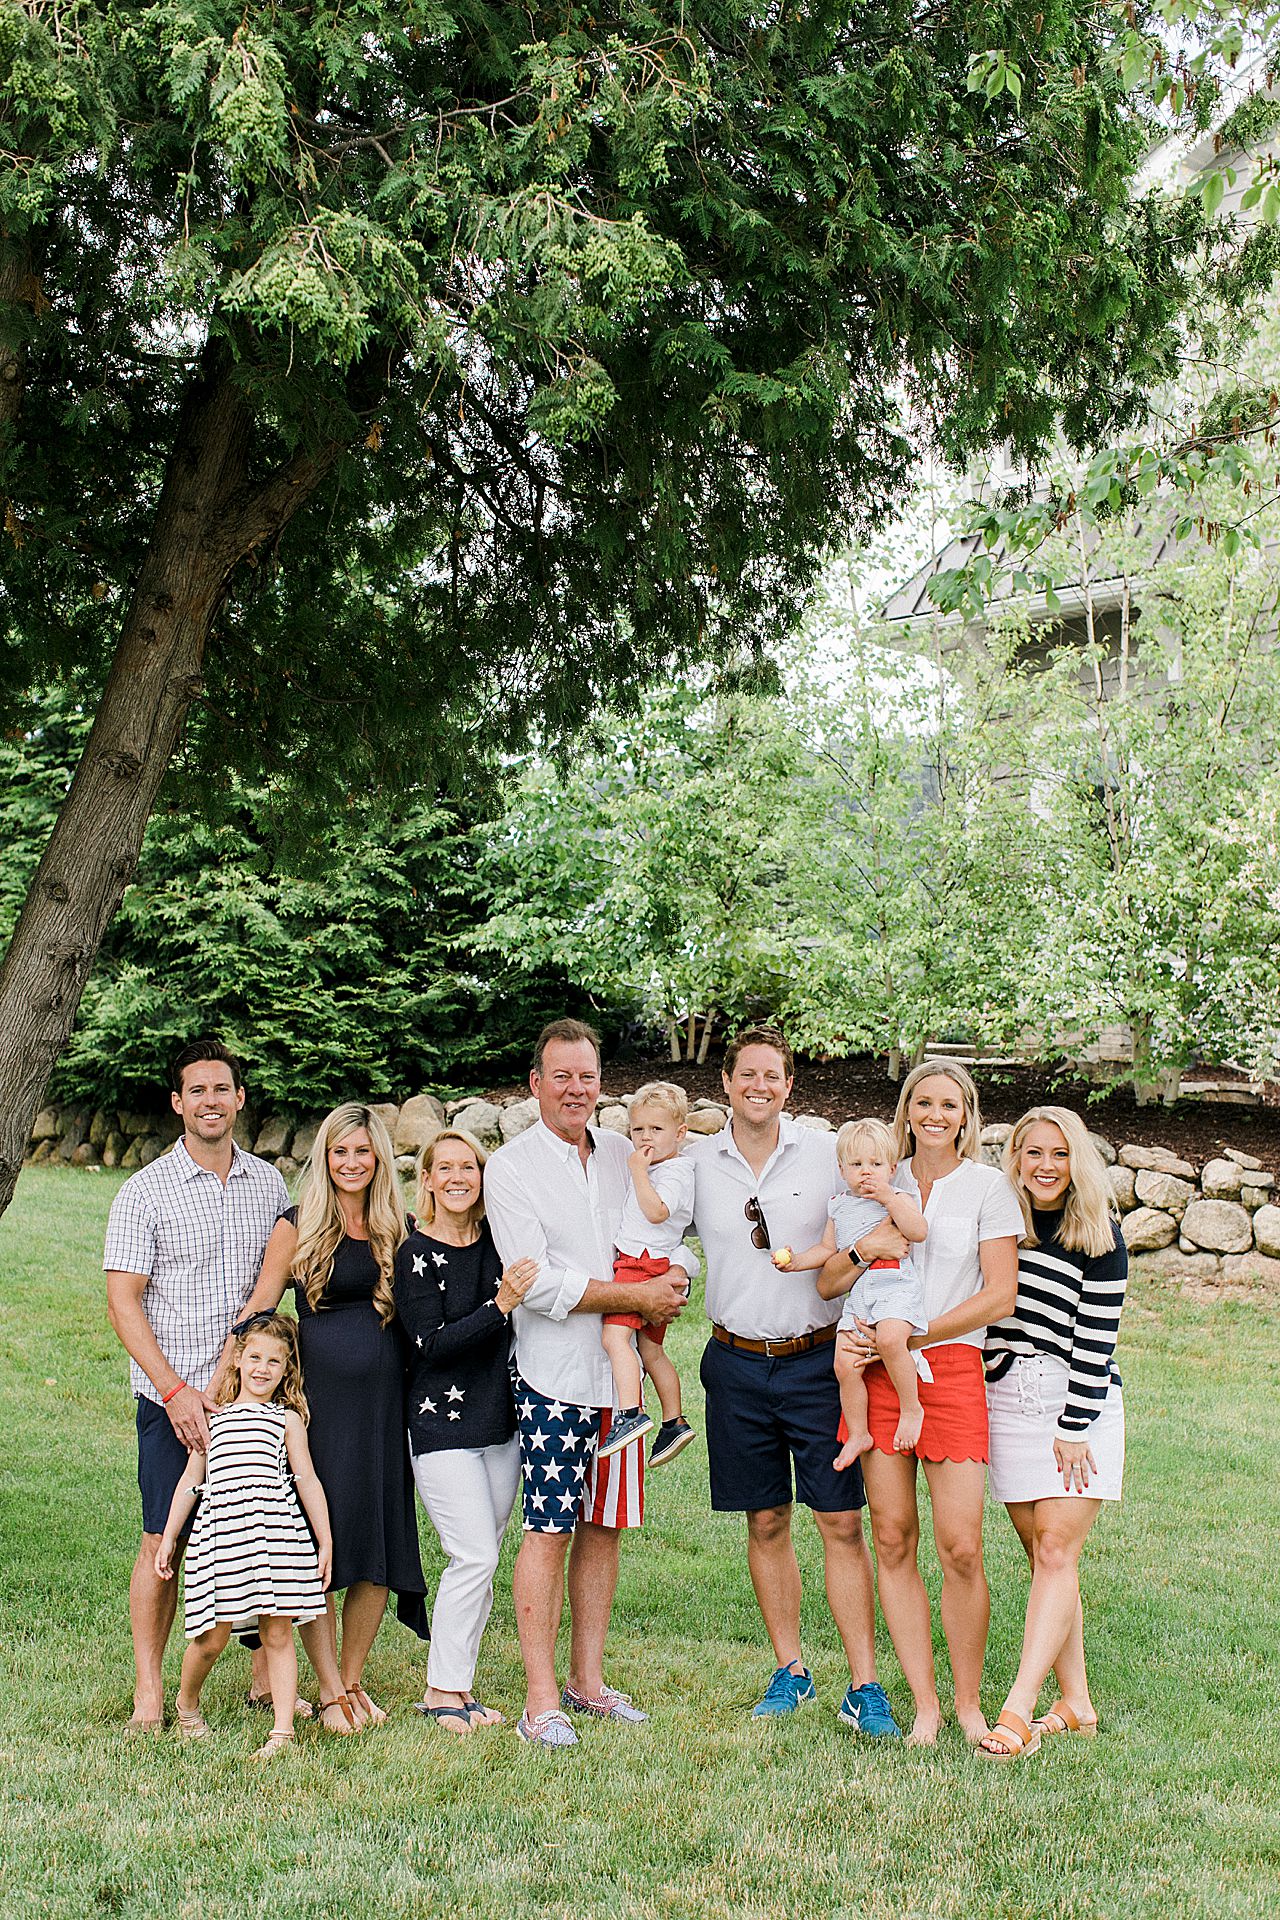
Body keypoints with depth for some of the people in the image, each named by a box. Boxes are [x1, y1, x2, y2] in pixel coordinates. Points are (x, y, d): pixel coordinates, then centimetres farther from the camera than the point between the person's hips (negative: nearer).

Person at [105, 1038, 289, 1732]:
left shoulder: (269, 1184, 8)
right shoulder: (144, 1193, -4)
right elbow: (123, 1302, -7)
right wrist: (176, 1389, -15)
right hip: (174, 1396, -3)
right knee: (166, 1543, 0)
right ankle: (149, 1690, 13)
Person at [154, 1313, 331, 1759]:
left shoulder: (287, 1418, 11)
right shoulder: (213, 1417, 16)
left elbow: (307, 1481, 9)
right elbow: (191, 1480, 20)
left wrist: (325, 1541, 6)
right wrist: (168, 1537, 18)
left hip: (277, 1533, -1)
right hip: (220, 1533, 1)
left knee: (277, 1633, 0)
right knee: (213, 1635, 1)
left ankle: (283, 1731, 7)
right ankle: (186, 1700, 30)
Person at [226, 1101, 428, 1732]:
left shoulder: (399, 1230, 10)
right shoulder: (298, 1227, 1)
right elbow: (257, 1313, 1)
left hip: (384, 1398, 3)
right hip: (318, 1396, -3)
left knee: (380, 1545, 6)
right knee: (320, 1545, -1)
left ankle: (353, 1679, 21)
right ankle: (329, 1689, 11)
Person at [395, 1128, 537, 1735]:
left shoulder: (498, 1244, 5)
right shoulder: (415, 1253, -9)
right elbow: (431, 1344, -17)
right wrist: (499, 1306, -25)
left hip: (501, 1422, 6)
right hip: (441, 1425, -5)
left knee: (480, 1561, 9)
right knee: (474, 1556, -10)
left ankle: (456, 1685, 19)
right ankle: (441, 1692, 4)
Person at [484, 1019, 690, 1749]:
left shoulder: (625, 1155, 10)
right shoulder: (511, 1167, -6)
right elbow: (536, 1282, -14)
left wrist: (675, 1279, -10)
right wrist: (637, 1296, -14)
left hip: (621, 1370, 5)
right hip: (555, 1374, -5)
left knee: (603, 1525, 10)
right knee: (550, 1530, -4)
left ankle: (589, 1681, 22)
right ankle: (542, 1702, 4)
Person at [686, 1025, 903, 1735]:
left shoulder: (826, 1153, -2)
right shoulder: (695, 1163, 2)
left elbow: (884, 1228, 5)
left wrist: (872, 1242, -15)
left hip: (817, 1359, -2)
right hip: (738, 1363, 2)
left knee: (841, 1522, -1)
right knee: (765, 1523, 10)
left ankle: (864, 1686, 6)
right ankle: (790, 1669, 24)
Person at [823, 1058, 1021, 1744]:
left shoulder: (987, 1186, 3)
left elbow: (998, 1295, -3)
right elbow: (828, 1281, 8)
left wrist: (909, 1336, -9)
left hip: (950, 1369, -2)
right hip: (878, 1373, 3)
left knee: (960, 1547, -6)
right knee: (892, 1540, 2)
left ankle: (968, 1701, 11)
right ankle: (924, 1702, 12)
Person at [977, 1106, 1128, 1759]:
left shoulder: (1100, 1236, -4)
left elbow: (1095, 1339, -7)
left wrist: (1075, 1429, -11)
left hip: (1080, 1406, -4)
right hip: (1005, 1402, 4)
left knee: (1056, 1550, -10)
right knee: (1043, 1556, 5)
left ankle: (1018, 1708, -15)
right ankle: (1076, 1704, 12)